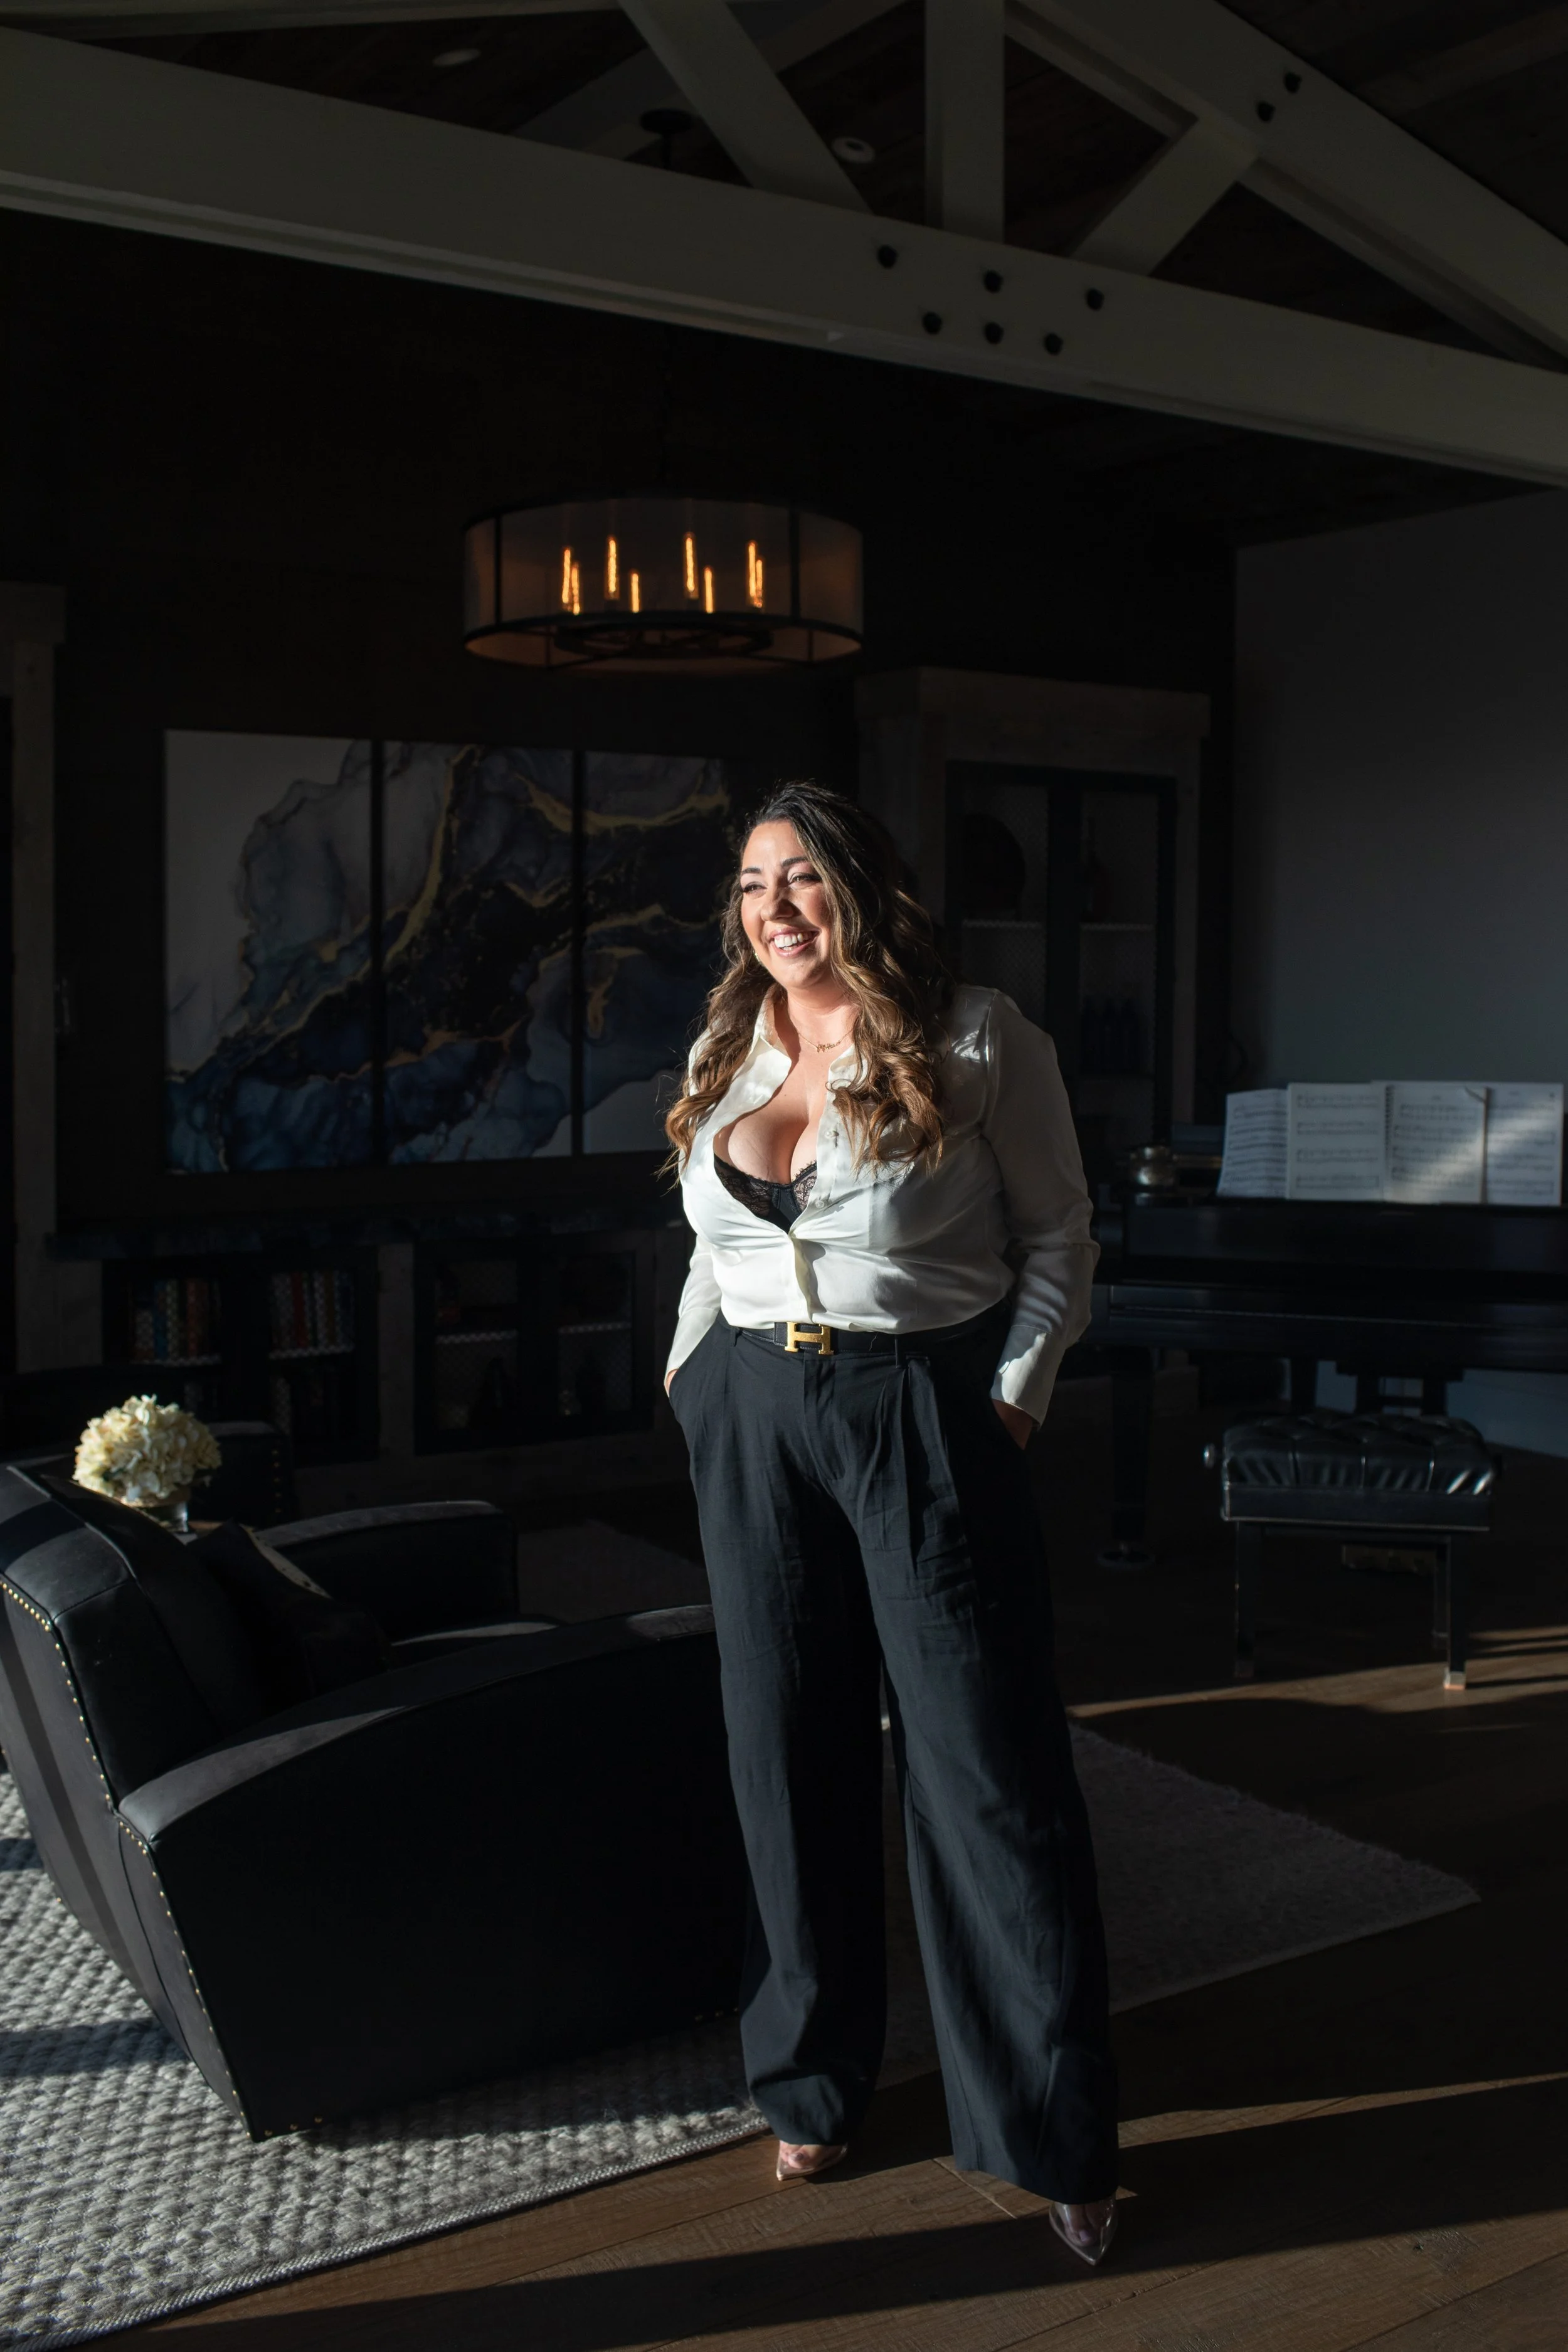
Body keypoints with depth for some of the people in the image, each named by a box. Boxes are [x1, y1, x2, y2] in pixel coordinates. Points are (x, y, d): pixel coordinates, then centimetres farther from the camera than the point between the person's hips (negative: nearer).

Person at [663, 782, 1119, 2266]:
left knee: (987, 1766, -1)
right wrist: (691, 1367, 10)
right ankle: (816, 2079, 29)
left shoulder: (977, 1043, -6)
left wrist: (1014, 1395, -9)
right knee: (790, 1755, 11)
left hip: (926, 1419, -4)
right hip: (756, 1424, 5)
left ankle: (1056, 2136, 13)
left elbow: (1057, 1237, 0)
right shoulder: (725, 1056, 9)